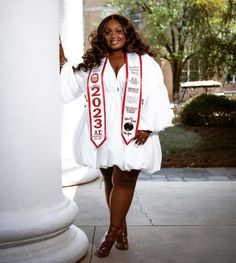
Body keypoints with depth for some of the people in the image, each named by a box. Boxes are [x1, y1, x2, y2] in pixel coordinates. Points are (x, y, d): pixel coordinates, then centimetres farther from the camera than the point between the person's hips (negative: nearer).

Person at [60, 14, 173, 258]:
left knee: (124, 180, -3)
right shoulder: (92, 65, 13)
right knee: (110, 180, 10)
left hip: (132, 135, -3)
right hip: (102, 135, 3)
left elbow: (156, 97, -1)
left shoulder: (145, 62, 4)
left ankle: (112, 231, 12)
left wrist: (148, 127, -10)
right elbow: (69, 89, 15)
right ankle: (122, 228, 26)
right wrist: (62, 61, 7)